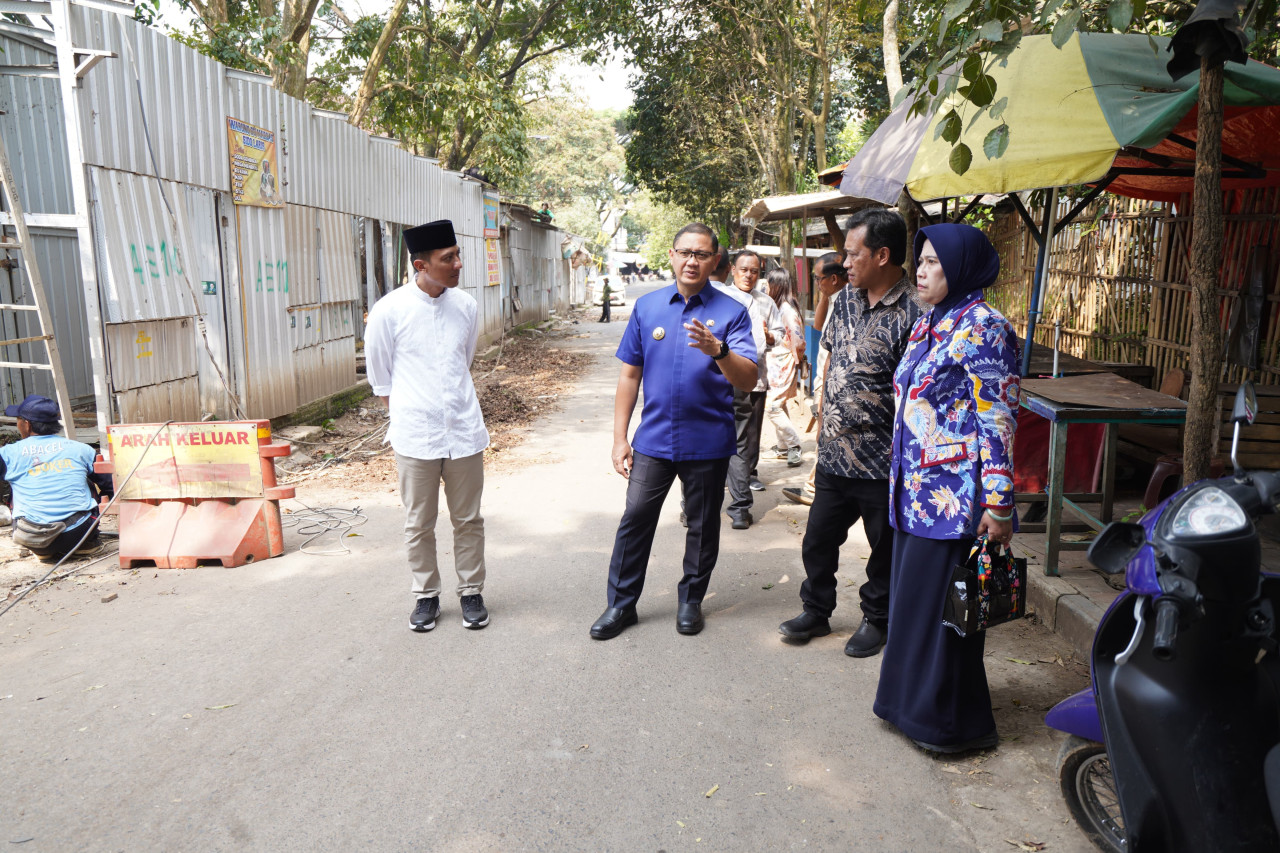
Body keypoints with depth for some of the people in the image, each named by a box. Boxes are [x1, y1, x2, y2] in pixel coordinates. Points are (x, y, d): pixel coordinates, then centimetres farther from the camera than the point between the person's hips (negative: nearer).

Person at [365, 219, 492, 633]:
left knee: (468, 520, 11)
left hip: (464, 431, 2)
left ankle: (471, 591, 27)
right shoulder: (389, 311, -8)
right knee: (419, 524, 10)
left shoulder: (466, 306, 1)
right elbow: (380, 377, 3)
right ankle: (426, 595, 27)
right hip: (415, 435, -2)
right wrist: (404, 416, 6)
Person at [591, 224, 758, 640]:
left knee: (703, 526, 12)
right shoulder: (646, 307, 3)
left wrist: (717, 350, -34)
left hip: (708, 443, -1)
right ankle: (621, 603, 20)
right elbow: (629, 375, 6)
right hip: (653, 438, 2)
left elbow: (748, 380, -14)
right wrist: (619, 438, 2)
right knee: (635, 519, 4)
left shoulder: (731, 312, -4)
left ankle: (691, 600, 32)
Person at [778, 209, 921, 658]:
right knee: (818, 540, 17)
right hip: (833, 454, 7)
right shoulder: (844, 300, 6)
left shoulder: (912, 313, -17)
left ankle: (876, 620, 34)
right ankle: (816, 611, 37)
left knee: (885, 549, 13)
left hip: (881, 464, -6)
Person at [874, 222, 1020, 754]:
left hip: (953, 495, -9)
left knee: (943, 603, 3)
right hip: (914, 490, 9)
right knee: (913, 596, 18)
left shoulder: (983, 330, -14)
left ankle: (953, 722, 21)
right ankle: (914, 702, 35)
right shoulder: (927, 326, 12)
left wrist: (999, 505, -20)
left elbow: (998, 421, -18)